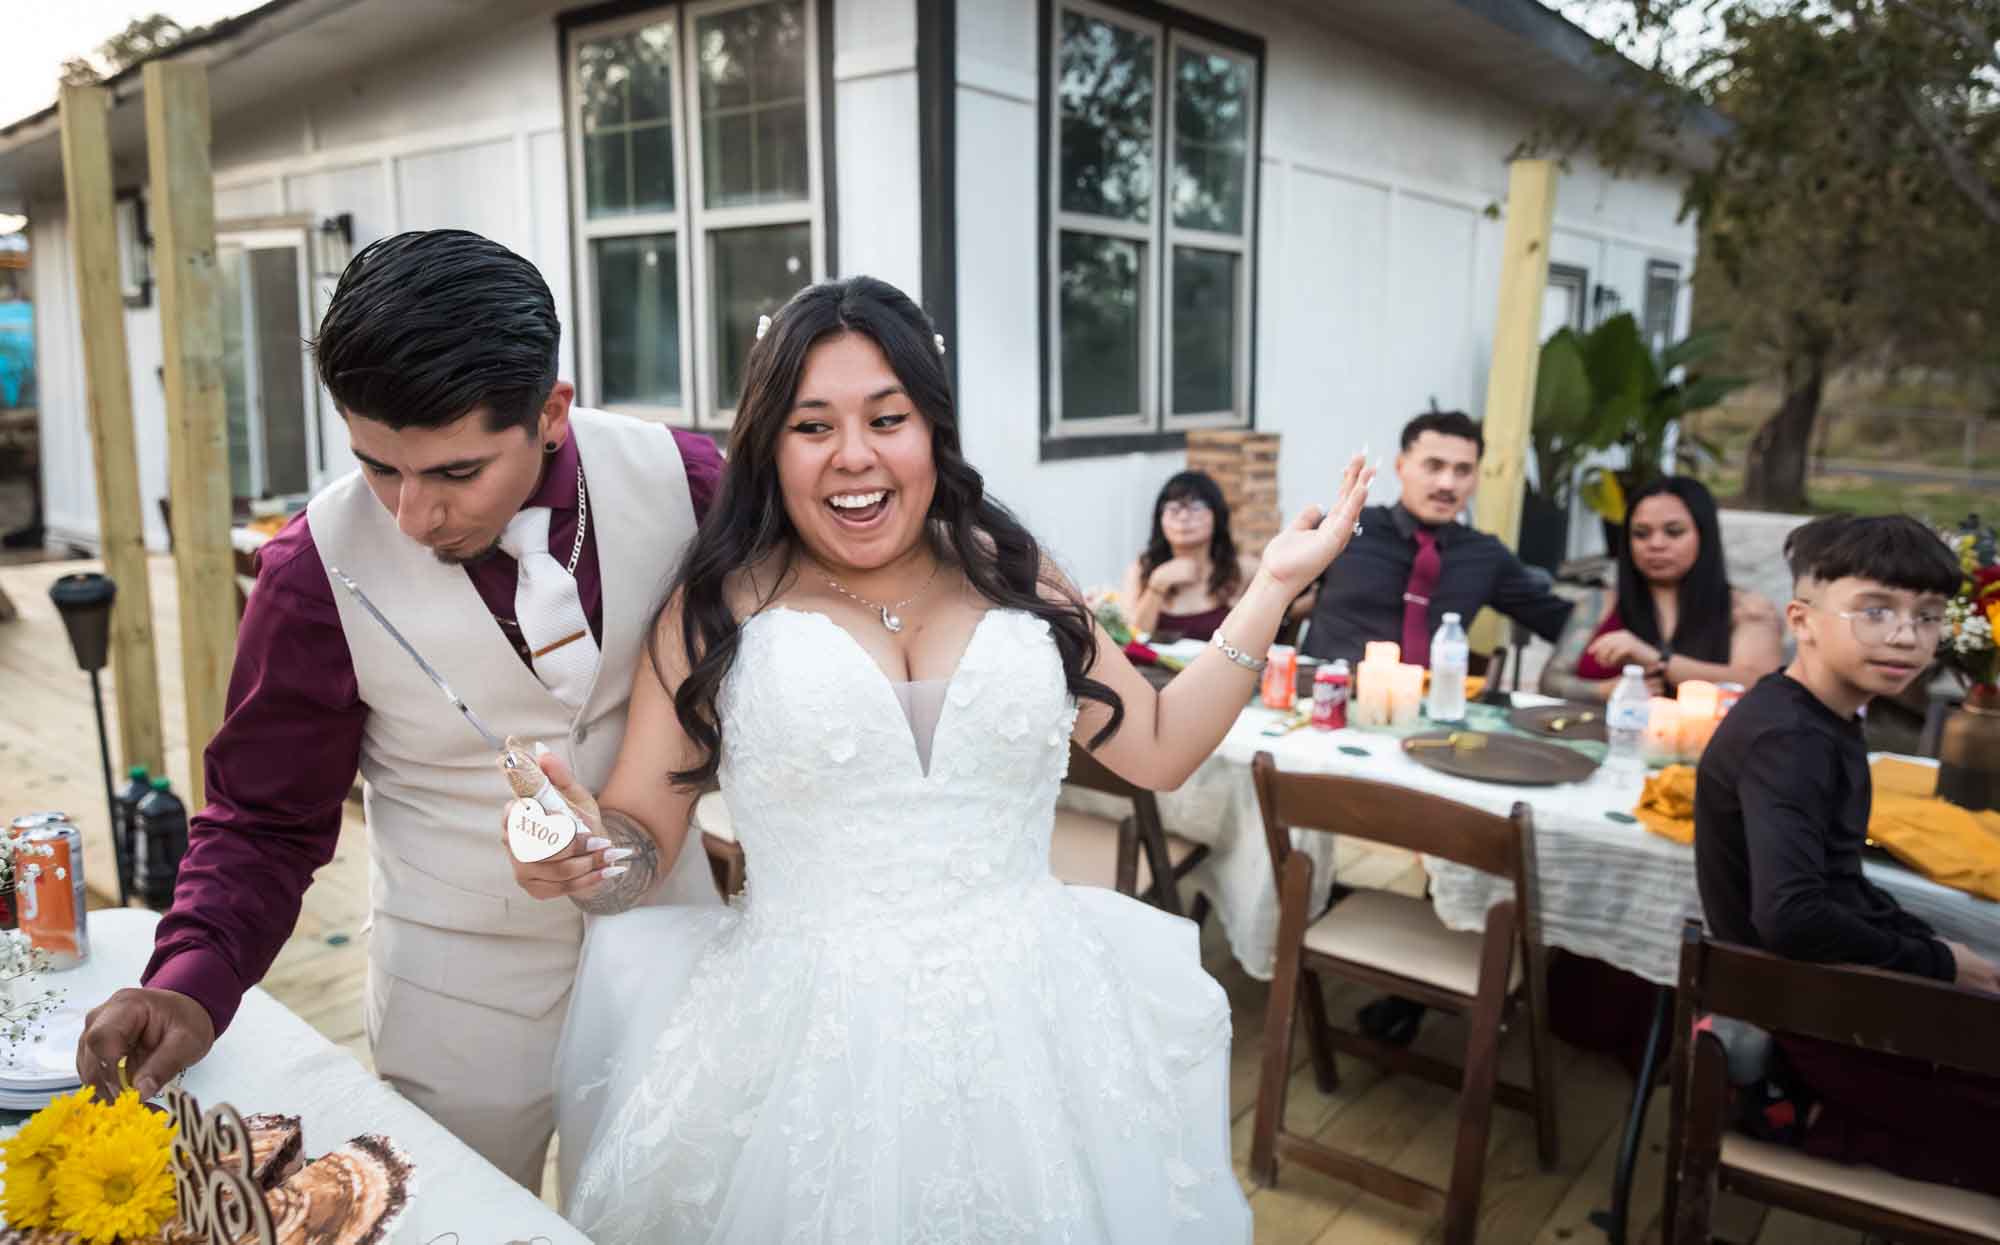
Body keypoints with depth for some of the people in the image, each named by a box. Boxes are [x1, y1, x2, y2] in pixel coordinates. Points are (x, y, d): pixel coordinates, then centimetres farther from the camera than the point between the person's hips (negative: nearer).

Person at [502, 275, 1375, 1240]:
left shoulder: (1013, 575, 4)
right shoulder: (718, 605, -2)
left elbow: (1158, 748, 7)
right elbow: (641, 837, -1)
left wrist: (1273, 588, 5)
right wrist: (584, 852, -24)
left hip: (1032, 1030, 2)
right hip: (809, 1047, -2)